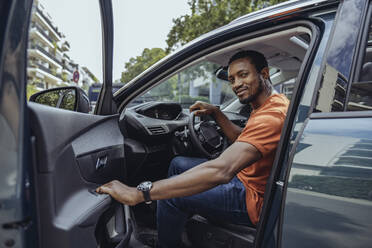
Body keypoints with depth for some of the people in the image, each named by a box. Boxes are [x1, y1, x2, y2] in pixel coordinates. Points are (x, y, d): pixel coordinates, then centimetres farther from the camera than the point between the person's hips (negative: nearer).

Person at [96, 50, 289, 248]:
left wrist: (138, 194, -42)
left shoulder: (272, 115, -30)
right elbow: (241, 138, 18)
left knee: (172, 197, -13)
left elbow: (220, 171, -42)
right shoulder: (270, 104, 5)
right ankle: (166, 229, 25)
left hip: (254, 198, -10)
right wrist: (216, 112, 2)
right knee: (178, 164, 11)